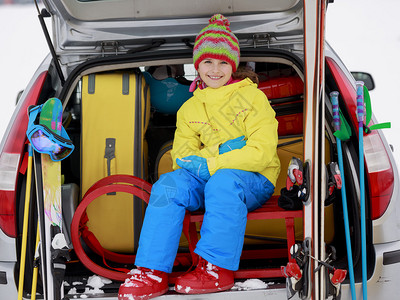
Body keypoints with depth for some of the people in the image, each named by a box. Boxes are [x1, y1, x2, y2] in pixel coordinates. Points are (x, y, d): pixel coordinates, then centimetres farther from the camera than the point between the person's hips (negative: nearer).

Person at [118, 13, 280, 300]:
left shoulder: (252, 97, -2)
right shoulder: (189, 109, 14)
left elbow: (261, 152, -13)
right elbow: (182, 155, 7)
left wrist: (208, 164, -18)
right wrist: (221, 151, -14)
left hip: (254, 180, -4)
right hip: (207, 180, 4)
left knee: (224, 180, -38)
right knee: (168, 185, -25)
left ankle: (217, 268, -34)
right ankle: (153, 271, -29)